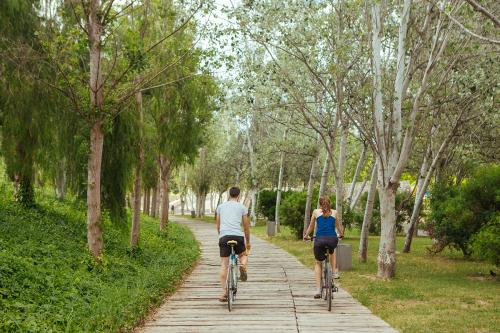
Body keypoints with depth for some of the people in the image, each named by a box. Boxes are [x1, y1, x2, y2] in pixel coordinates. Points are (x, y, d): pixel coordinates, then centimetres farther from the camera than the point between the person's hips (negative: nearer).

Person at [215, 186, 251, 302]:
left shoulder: (220, 206, 19)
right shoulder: (242, 207, 13)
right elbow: (246, 227, 16)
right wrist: (248, 242, 27)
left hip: (224, 236, 1)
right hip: (238, 236, -1)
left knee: (224, 265, 4)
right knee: (243, 255, 25)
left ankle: (224, 292, -3)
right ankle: (243, 266, -9)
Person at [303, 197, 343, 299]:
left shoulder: (316, 212, 14)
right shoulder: (334, 212, 15)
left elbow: (311, 227, 23)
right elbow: (338, 227, 27)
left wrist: (306, 236, 40)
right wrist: (341, 235, 47)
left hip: (320, 239, -1)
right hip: (332, 239, 1)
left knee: (318, 263, 20)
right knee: (332, 252, 39)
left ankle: (318, 290, 10)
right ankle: (334, 272, 22)